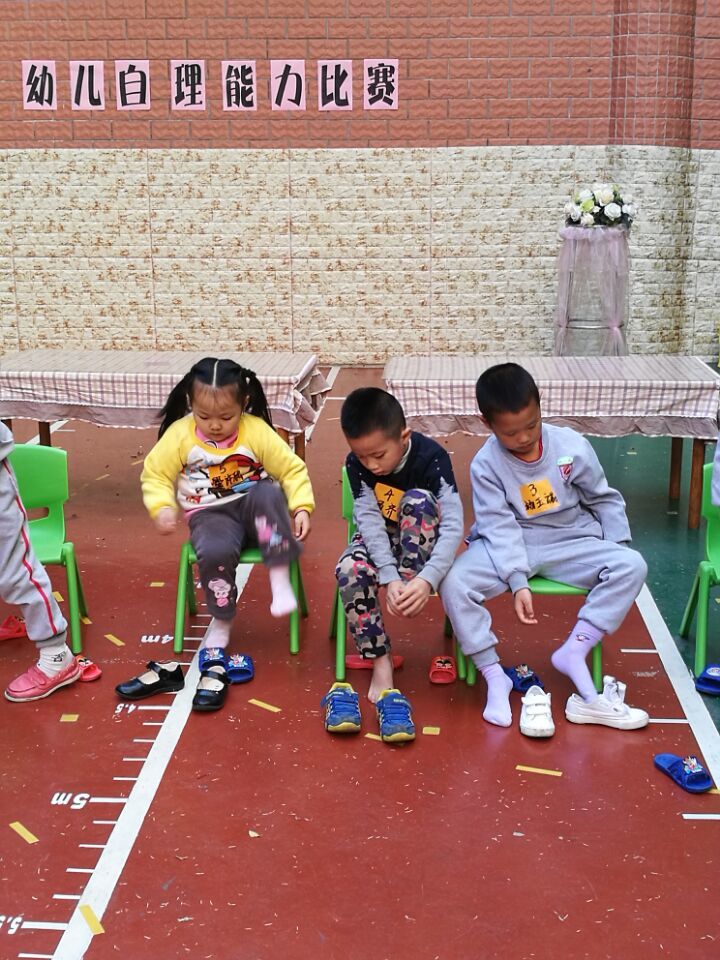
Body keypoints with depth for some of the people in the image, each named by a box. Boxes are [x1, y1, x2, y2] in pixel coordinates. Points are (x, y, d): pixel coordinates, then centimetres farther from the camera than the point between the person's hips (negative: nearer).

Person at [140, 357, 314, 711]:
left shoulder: (257, 431, -6)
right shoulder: (179, 434, -5)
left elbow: (293, 469, 0)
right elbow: (155, 474, 2)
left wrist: (301, 508, -14)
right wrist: (162, 507, -16)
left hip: (252, 507, 1)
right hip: (210, 515, 0)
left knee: (269, 493, -36)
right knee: (216, 552, -35)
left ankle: (280, 582, -31)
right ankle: (221, 624, -12)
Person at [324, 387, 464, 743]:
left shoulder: (431, 458, -27)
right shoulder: (357, 464, -17)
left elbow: (454, 526, -32)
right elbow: (370, 520, -22)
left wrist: (425, 580, -45)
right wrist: (389, 577, -36)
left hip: (419, 543, -2)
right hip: (378, 539, 2)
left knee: (418, 499, -35)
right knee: (350, 570, -32)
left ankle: (410, 589, -25)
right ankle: (381, 670, -27)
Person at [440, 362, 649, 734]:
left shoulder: (571, 446, -9)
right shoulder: (486, 465, -12)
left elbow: (603, 499, 5)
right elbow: (500, 527, -16)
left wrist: (617, 546, -5)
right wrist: (517, 582, -26)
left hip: (570, 540, 2)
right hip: (509, 546, -1)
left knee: (632, 566, -23)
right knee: (453, 583, -27)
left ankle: (574, 651, -16)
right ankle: (495, 677, -15)